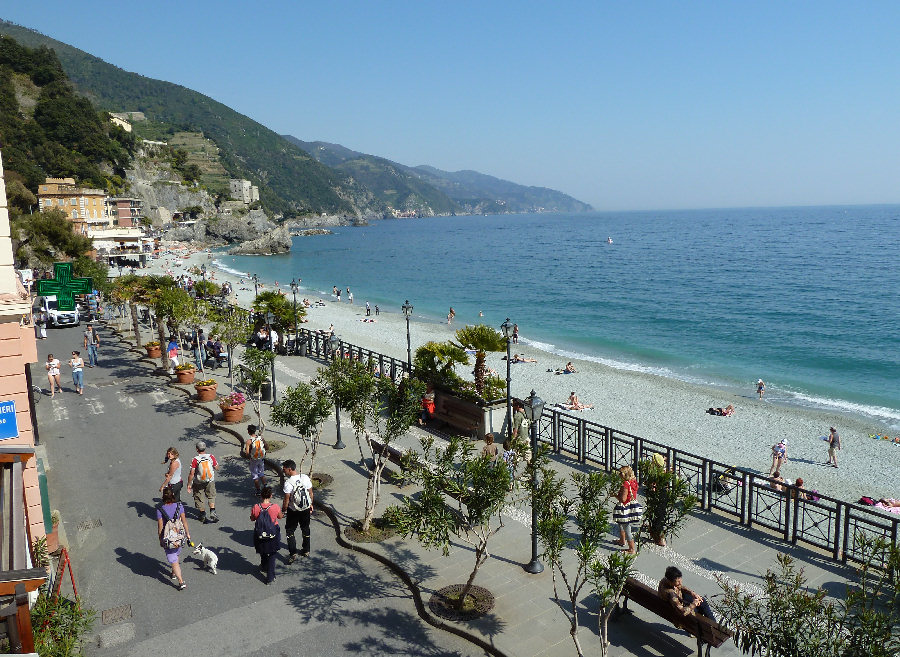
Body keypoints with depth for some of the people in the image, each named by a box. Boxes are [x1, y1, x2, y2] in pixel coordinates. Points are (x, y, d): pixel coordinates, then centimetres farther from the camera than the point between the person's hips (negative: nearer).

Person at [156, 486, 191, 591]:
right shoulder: (179, 506, -10)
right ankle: (174, 572, 50)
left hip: (168, 537, -3)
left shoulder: (160, 509, -15)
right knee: (176, 554, 28)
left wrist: (160, 539, 5)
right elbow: (184, 521, -5)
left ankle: (181, 581, -2)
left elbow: (160, 526, -9)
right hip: (180, 534, 3)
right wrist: (188, 534, 6)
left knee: (173, 559, 5)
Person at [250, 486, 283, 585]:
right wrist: (282, 512, 20)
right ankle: (270, 577, 15)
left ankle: (264, 566, 55)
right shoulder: (275, 507, -21)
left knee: (263, 552, 30)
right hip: (273, 535, -2)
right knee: (272, 555, 16)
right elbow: (280, 516, 0)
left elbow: (252, 519, 2)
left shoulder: (255, 507, -18)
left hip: (260, 535, 2)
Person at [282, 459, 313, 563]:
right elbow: (310, 493, 1)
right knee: (305, 529, 20)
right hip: (306, 509, 5)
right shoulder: (305, 478, -9)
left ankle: (293, 554, 5)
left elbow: (286, 500, -19)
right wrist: (311, 504, 15)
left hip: (293, 511, -5)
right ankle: (306, 551, 33)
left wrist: (283, 511, -3)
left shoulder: (288, 482, -24)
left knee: (289, 531, 11)